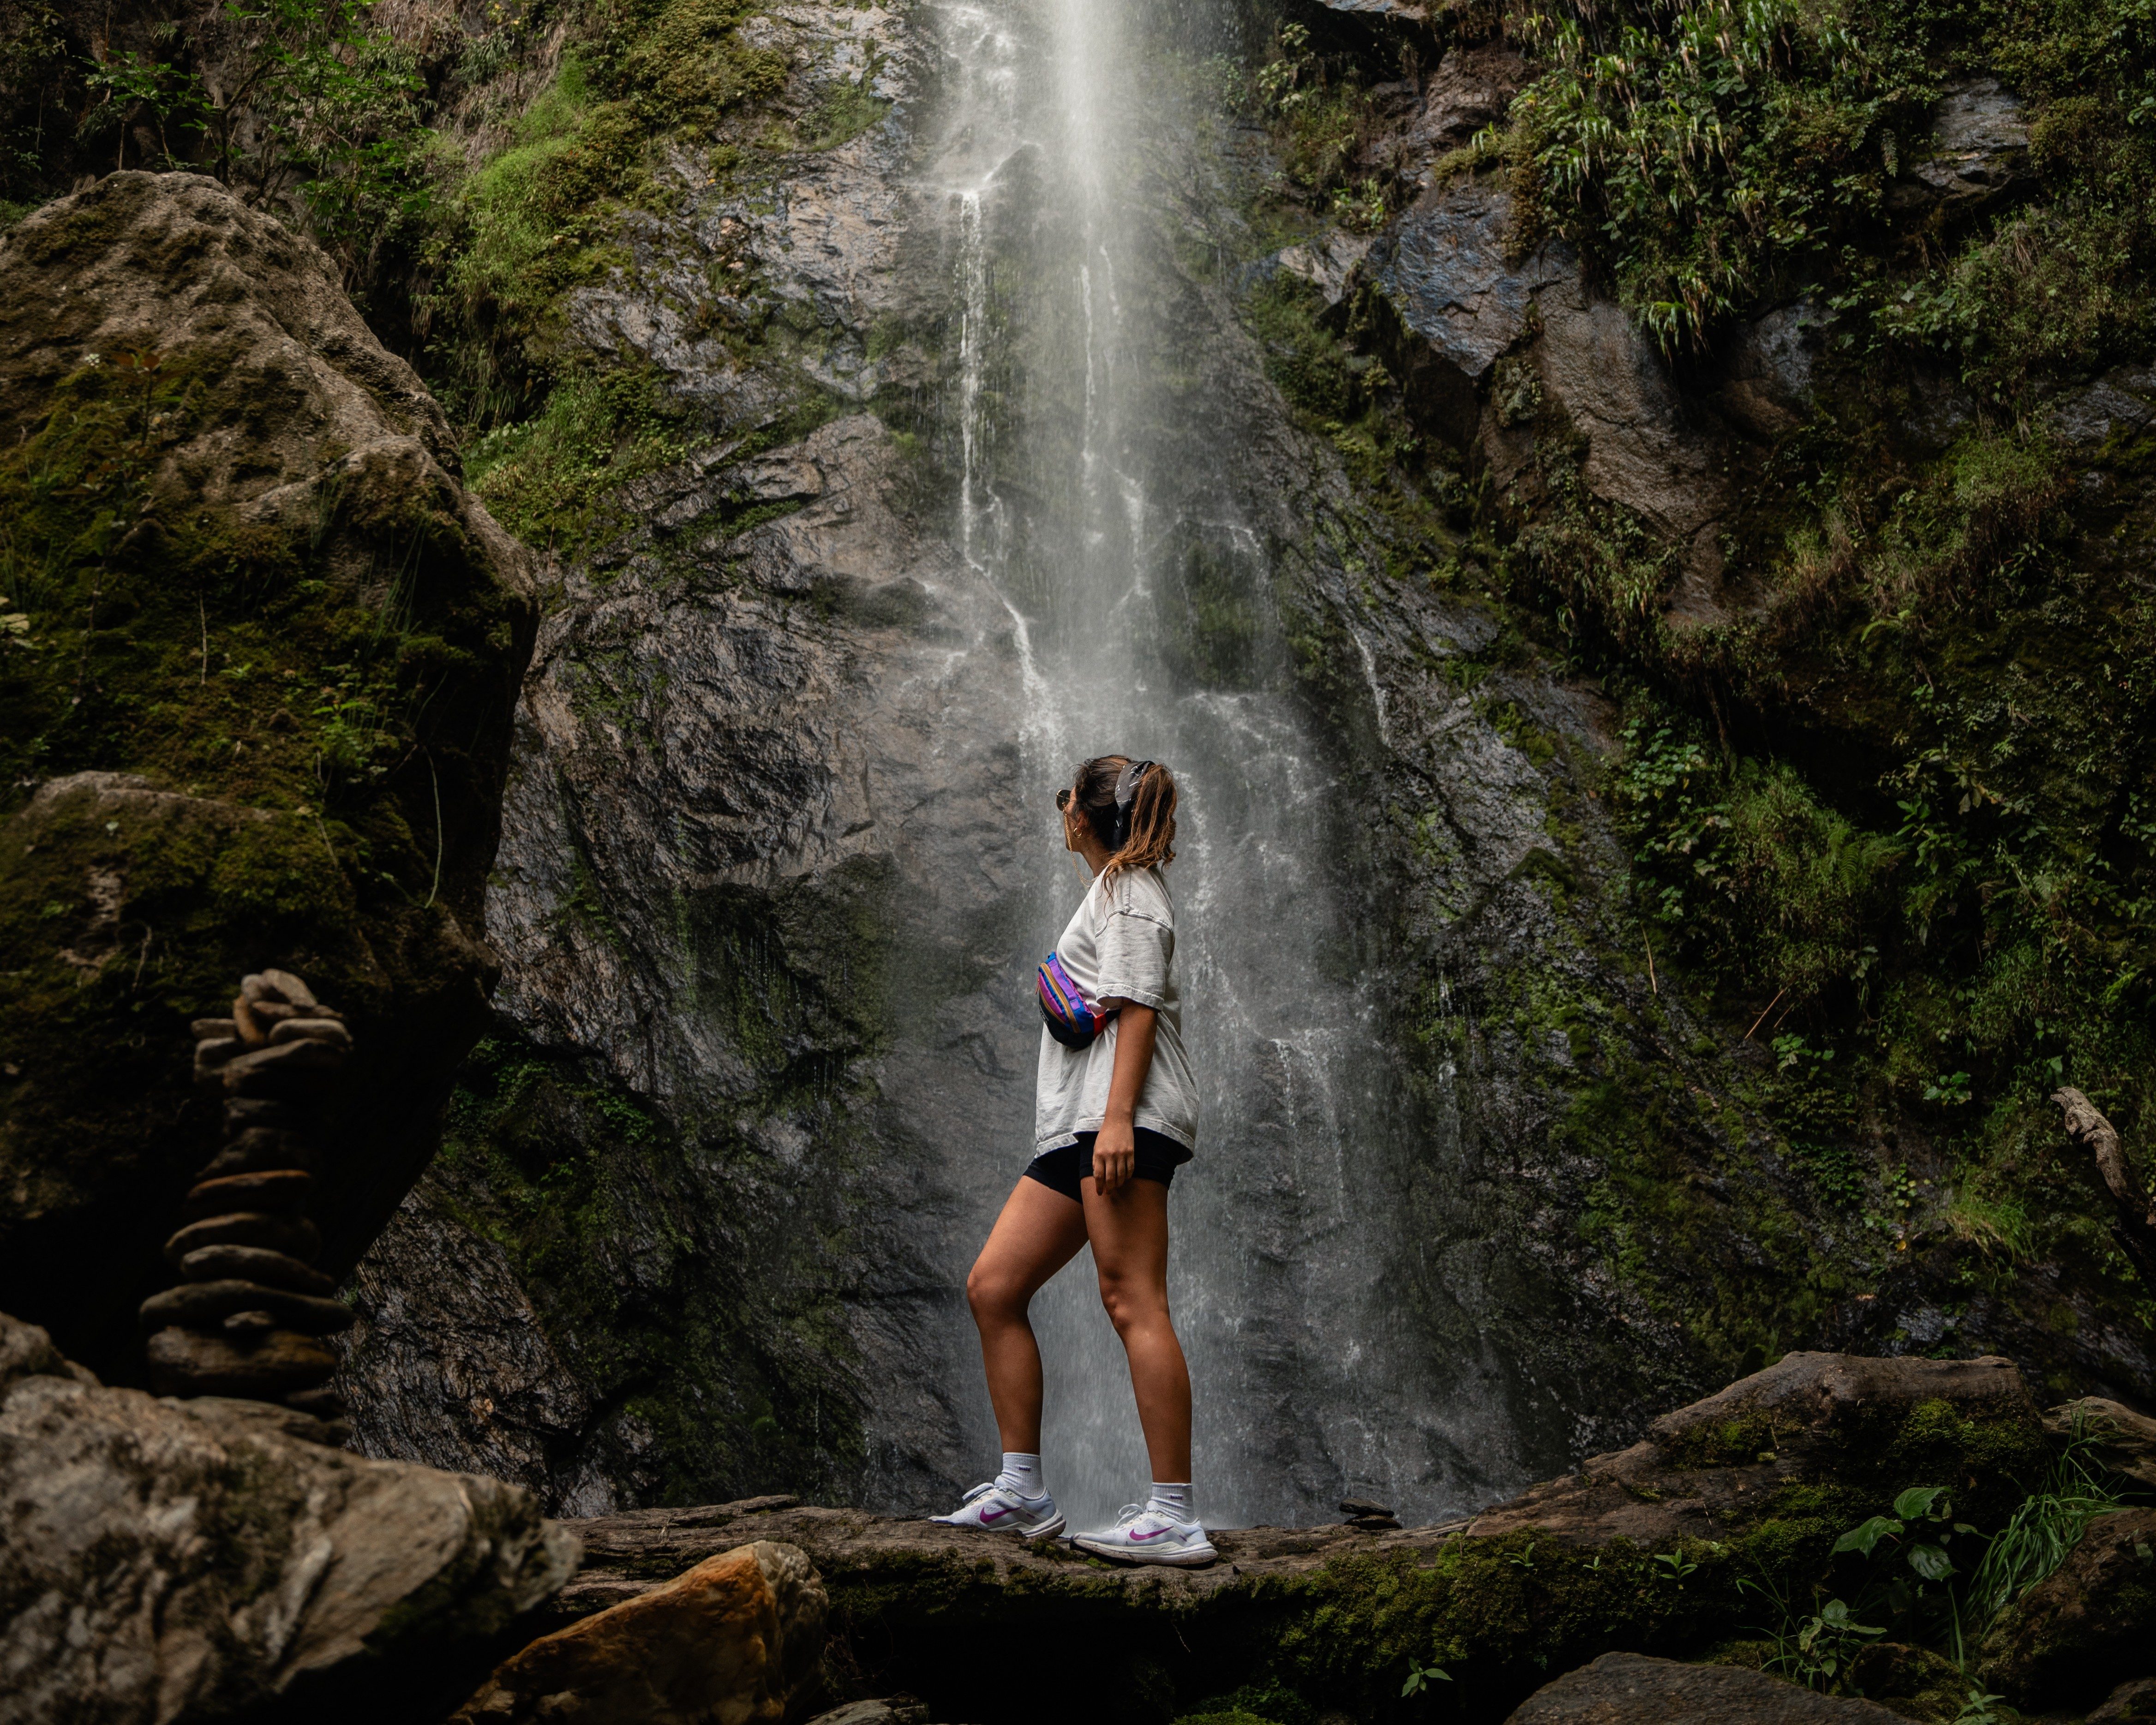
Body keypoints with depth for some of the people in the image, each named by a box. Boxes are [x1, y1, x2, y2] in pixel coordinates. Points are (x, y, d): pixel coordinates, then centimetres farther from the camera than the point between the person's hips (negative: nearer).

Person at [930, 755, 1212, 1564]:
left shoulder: (1129, 889, -1)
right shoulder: (1111, 893, 29)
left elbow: (1138, 1009, -13)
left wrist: (1117, 1117, -21)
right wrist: (1061, 996, 15)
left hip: (1124, 1120, -10)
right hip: (1076, 1130, 10)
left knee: (1132, 1301, -15)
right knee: (993, 1287, 5)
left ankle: (1173, 1515, -17)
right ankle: (1022, 1489, 8)